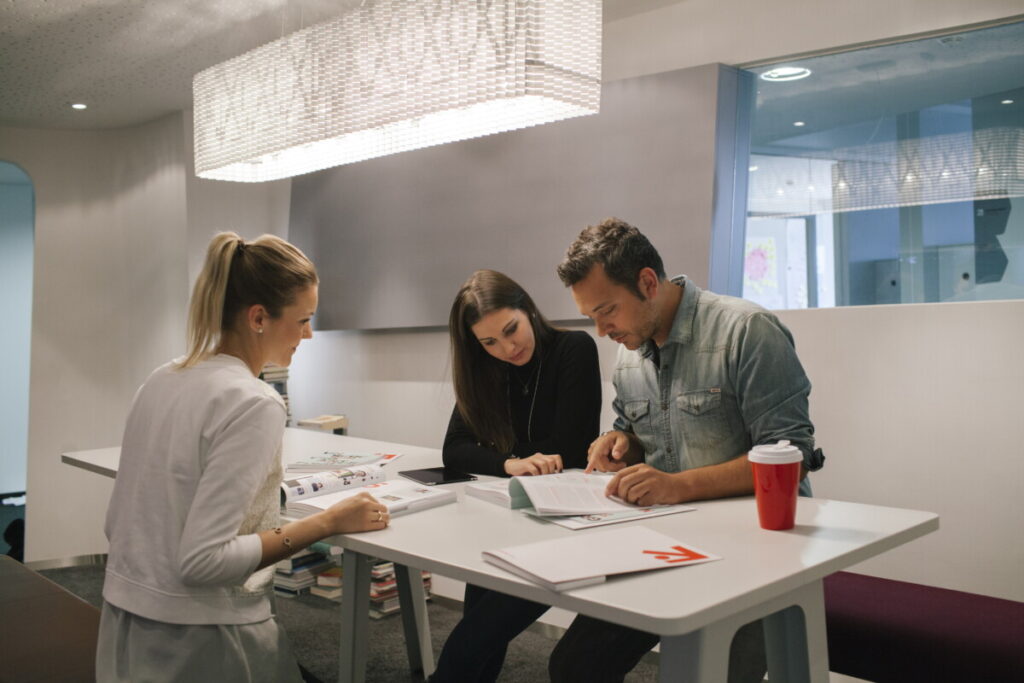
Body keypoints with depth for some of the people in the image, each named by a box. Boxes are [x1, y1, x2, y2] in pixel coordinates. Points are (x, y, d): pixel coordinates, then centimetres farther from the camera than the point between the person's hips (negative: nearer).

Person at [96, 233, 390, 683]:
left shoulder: (161, 381, 4)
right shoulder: (253, 403, -21)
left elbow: (116, 525, 9)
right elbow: (202, 560, -25)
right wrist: (328, 523, -20)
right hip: (198, 643, -8)